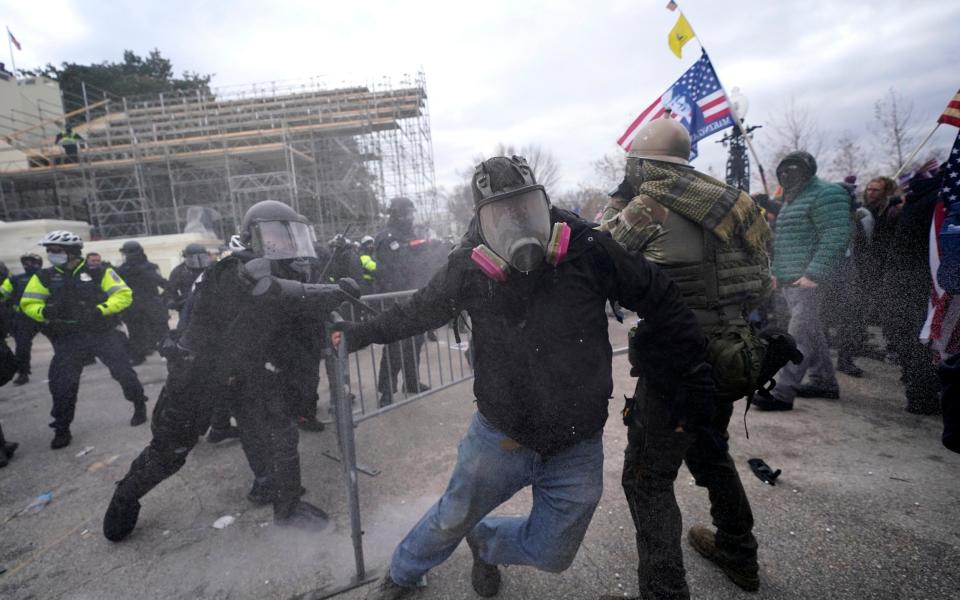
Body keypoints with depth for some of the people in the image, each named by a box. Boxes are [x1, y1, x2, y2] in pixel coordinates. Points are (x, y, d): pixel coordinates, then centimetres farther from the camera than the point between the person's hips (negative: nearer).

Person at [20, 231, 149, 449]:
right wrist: (45, 311, -17)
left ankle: (140, 406, 22)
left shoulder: (99, 272, -5)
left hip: (104, 333, -2)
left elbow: (123, 294, -9)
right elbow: (28, 303, 6)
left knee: (123, 372, 0)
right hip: (68, 339, 3)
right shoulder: (45, 277, 4)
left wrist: (100, 310, -23)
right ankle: (62, 429, 17)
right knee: (62, 384, 1)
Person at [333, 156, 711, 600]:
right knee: (452, 520, 20)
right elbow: (418, 310, 4)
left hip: (577, 450, 1)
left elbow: (661, 302, -6)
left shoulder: (587, 250, -19)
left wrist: (694, 378, -3)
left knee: (552, 555, 17)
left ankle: (483, 540, 50)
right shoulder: (469, 269, -16)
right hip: (499, 436, 0)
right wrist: (361, 333, 11)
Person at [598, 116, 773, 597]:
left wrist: (620, 197, 9)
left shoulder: (650, 202, -13)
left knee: (647, 478, 2)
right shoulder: (720, 199, 9)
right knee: (709, 452, 28)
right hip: (731, 354, 9)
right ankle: (738, 555, 46)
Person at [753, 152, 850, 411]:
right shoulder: (792, 199, 21)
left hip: (810, 281, -10)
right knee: (812, 332, 16)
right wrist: (777, 272, 18)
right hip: (789, 280, 10)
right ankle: (824, 383, 28)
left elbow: (836, 237, -19)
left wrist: (813, 274, -23)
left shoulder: (825, 194, -9)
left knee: (799, 336, -10)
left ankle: (782, 393, -11)